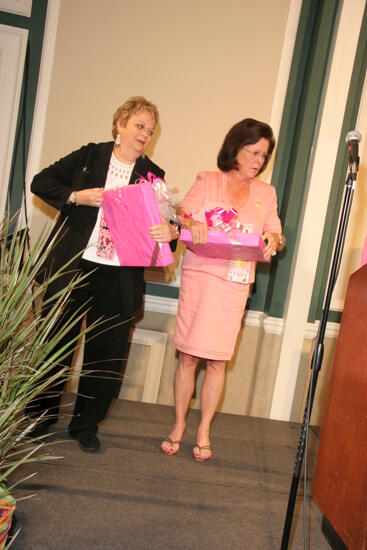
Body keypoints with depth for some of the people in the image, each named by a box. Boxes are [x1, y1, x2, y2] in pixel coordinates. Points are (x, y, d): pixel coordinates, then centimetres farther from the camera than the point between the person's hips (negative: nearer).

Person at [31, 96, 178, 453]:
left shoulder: (152, 174, 7)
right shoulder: (89, 156, 4)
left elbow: (165, 219, 2)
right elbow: (41, 182, 4)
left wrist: (171, 231, -22)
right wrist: (76, 196, -12)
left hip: (119, 280, 1)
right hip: (71, 269, -1)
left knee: (106, 353, 6)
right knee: (56, 344, 10)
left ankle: (86, 425, 23)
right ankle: (41, 416, 30)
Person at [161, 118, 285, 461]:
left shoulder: (266, 193, 15)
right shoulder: (208, 181, 8)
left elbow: (276, 235, 12)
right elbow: (181, 214, 0)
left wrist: (274, 241, -12)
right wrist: (192, 224, -23)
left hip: (236, 283, 2)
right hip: (200, 275, -1)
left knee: (218, 360, 1)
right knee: (188, 356, 0)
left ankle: (204, 431, 13)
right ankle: (178, 426, 14)